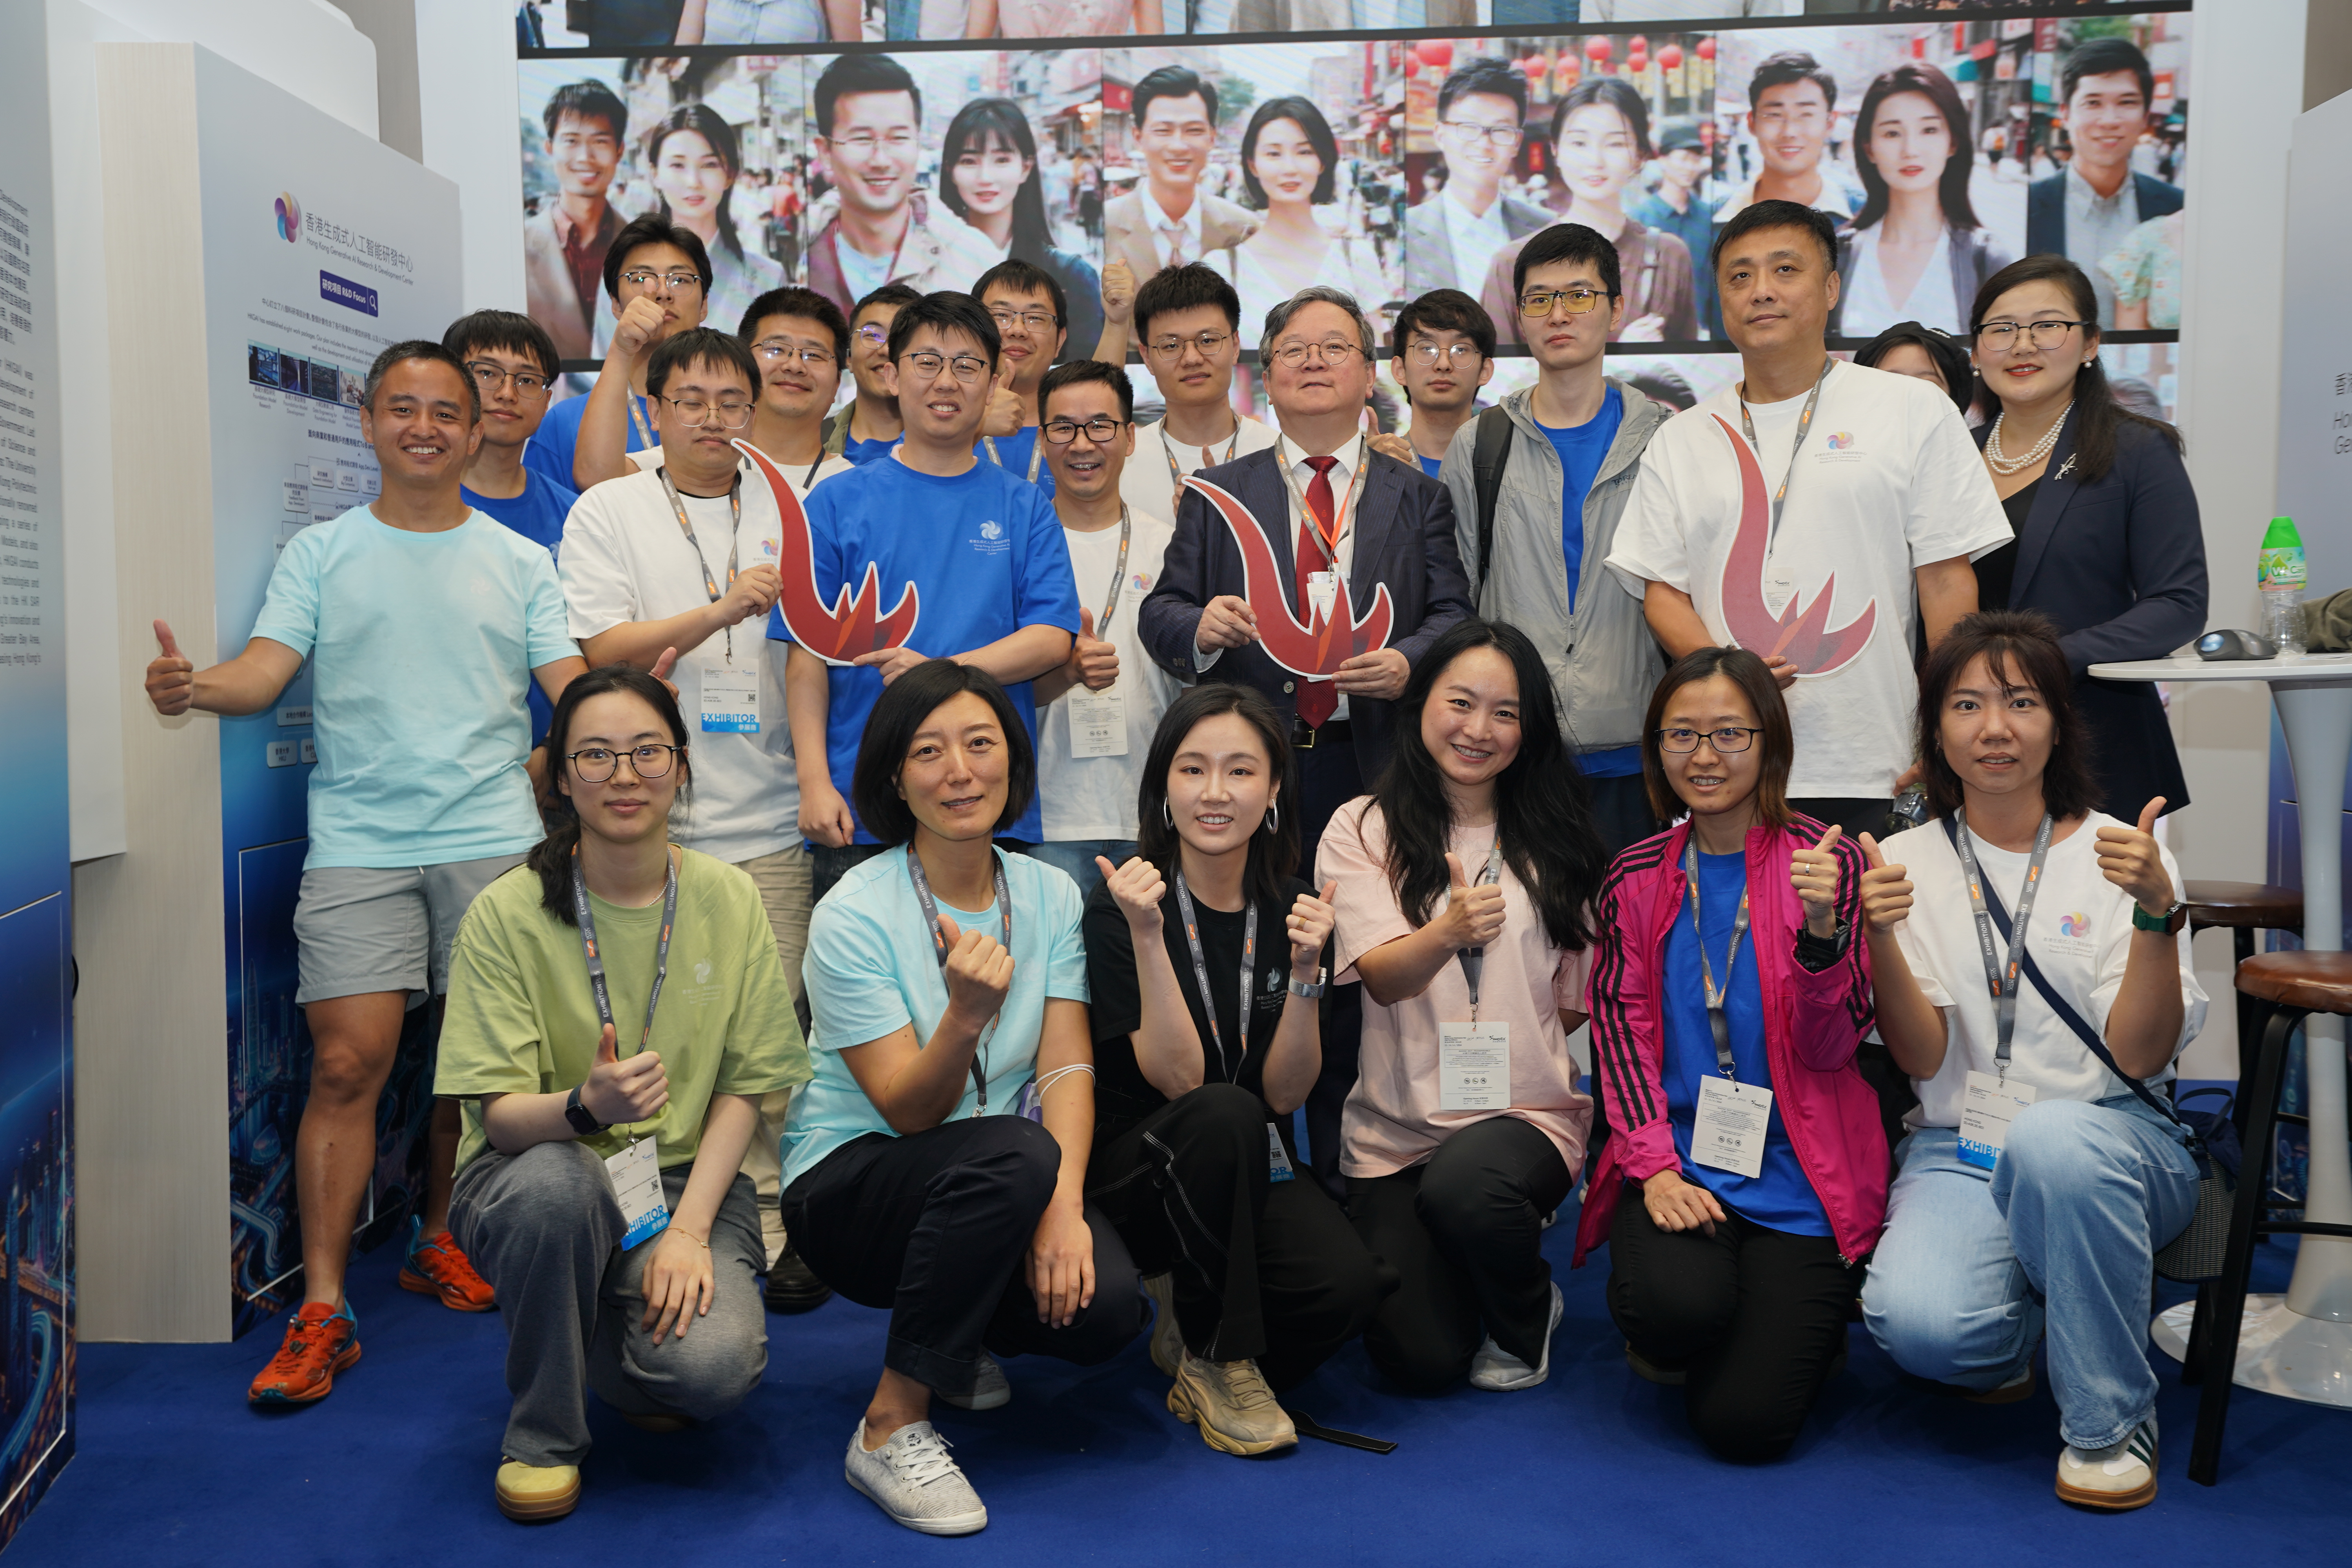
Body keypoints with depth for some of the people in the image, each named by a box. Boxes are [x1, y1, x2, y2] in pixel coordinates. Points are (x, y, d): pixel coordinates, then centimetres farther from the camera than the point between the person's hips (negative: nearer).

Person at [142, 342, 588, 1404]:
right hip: (358, 844, -1)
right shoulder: (319, 555, 11)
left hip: (494, 839, 1)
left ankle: (438, 1239, 27)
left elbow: (573, 688, 4)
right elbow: (265, 670, -1)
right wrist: (193, 686, -23)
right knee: (348, 1063, -8)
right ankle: (322, 1313, -3)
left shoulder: (520, 563, 12)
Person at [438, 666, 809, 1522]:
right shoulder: (507, 913, -9)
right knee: (556, 1182, -37)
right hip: (533, 1171, -1)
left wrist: (689, 1227, -15)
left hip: (689, 1175, 2)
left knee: (717, 1365, -25)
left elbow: (743, 1087, -1)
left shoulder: (728, 900, -2)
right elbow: (499, 1114, -13)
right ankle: (543, 1433, -8)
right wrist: (587, 1106, -36)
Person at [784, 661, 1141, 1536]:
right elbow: (908, 1112, -18)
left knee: (1104, 1305, -24)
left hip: (1001, 1187, 5)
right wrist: (966, 1017, -39)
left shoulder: (1049, 896, 0)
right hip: (850, 1181, -4)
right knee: (1013, 1152, -36)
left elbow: (1068, 1070, -7)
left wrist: (1062, 1204, -25)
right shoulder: (853, 916, -14)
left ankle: (962, 1335, 13)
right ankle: (891, 1426, -20)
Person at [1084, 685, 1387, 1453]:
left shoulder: (1289, 907, 0)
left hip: (1251, 1170, 3)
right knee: (1225, 1115, -36)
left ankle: (1196, 1319, 6)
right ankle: (1218, 1358, -14)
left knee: (1349, 1284, -26)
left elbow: (1284, 1093, -5)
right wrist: (1146, 935, -30)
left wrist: (1305, 969, -19)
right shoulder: (1121, 904, -12)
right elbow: (1177, 1078, -20)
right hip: (1134, 1167, -3)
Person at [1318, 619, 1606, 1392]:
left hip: (1529, 1112, 0)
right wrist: (1449, 933, -33)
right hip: (1395, 1129, 0)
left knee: (1463, 1183, -35)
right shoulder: (1365, 829, 1)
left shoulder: (1552, 841, 7)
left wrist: (1513, 1052, -3)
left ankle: (1525, 1322, 0)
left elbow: (1575, 1000, 11)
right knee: (1421, 1360, -11)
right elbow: (1382, 977, -15)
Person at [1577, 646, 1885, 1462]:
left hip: (1797, 1180, -1)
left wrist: (1822, 928, -23)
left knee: (1743, 1423, -12)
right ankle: (1659, 1335, 8)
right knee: (1678, 1303, -30)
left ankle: (1795, 1326, 23)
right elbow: (1620, 1030, 3)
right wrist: (1656, 1166, -11)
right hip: (1673, 1162, 2)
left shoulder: (1826, 862, -1)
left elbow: (1829, 1048, -5)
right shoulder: (1636, 878, 7)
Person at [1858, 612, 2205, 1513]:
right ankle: (2012, 1338, 12)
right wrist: (1877, 936, -22)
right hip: (1957, 1152, 1)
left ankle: (2109, 1419, -12)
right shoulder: (1909, 863, 3)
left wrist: (2157, 910, -23)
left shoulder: (2119, 854, 0)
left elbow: (2140, 1056, -9)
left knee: (2049, 1139, -38)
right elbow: (1924, 1059, -5)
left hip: (2112, 1144, -1)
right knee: (1917, 1325, -30)